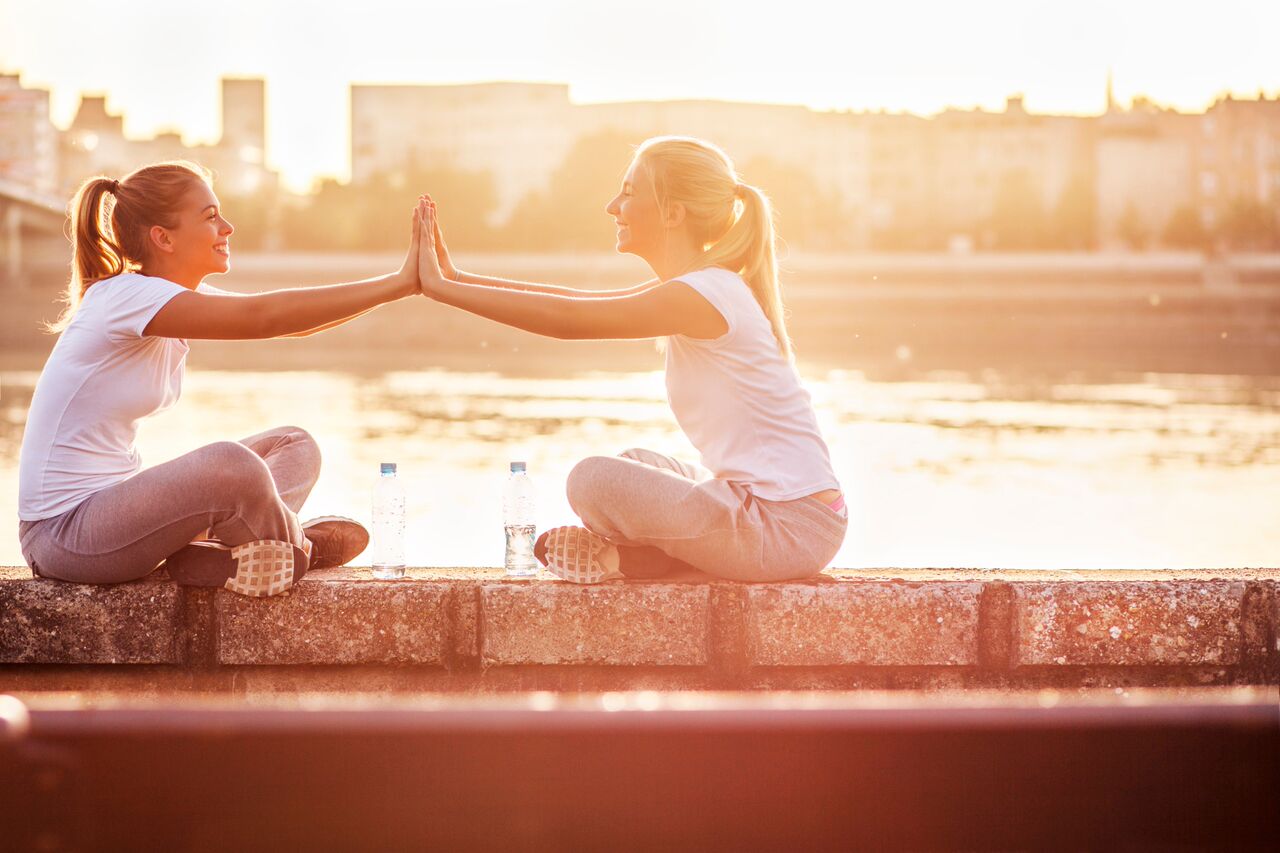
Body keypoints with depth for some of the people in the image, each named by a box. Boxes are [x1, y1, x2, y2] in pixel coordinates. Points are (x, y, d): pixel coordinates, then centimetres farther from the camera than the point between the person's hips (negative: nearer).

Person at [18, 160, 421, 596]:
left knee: (294, 446, 8)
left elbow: (290, 320, 4)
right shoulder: (127, 297, -20)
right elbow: (264, 317, -28)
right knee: (230, 464, -34)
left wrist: (403, 281, -6)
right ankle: (295, 552, -4)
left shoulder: (185, 297, 9)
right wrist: (398, 284, -27)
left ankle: (202, 554, -14)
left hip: (113, 502, 10)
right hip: (63, 534, -10)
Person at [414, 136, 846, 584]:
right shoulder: (701, 288, 14)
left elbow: (569, 319, -17)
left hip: (790, 528, -10)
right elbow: (578, 301, 15)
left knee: (593, 480, -19)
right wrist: (459, 279, 11)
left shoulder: (701, 295, -17)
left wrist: (442, 287, -11)